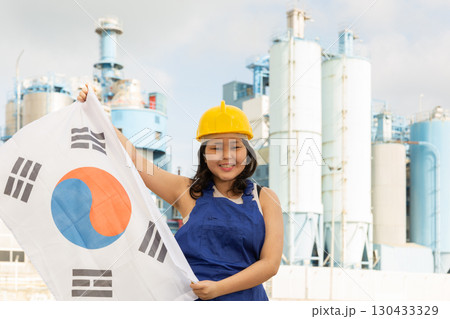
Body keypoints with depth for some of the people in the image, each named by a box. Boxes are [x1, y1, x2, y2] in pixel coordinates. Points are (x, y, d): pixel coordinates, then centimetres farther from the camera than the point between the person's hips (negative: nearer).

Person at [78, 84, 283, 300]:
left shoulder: (264, 199, 4)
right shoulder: (188, 192, 6)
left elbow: (270, 263, -2)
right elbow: (131, 157, 4)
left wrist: (219, 288, -13)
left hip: (244, 297, -1)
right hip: (189, 298, 2)